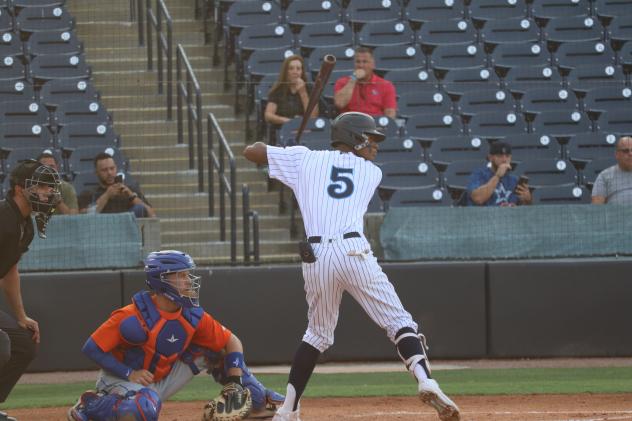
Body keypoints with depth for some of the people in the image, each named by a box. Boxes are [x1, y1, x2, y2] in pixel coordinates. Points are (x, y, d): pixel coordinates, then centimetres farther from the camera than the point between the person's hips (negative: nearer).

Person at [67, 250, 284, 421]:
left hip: (162, 380, 7)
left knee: (210, 350, -1)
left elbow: (232, 342, 1)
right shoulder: (134, 317, -27)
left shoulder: (192, 316, -8)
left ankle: (259, 400, 9)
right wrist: (129, 374, -27)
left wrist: (235, 381, -12)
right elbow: (92, 348, -23)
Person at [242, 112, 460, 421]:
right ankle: (425, 381, -21)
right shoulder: (372, 172, 19)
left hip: (315, 257, 2)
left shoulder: (304, 159, 17)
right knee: (398, 322, 2)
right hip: (354, 252, -2)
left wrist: (282, 157, 41)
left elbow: (251, 151, 22)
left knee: (318, 333, 19)